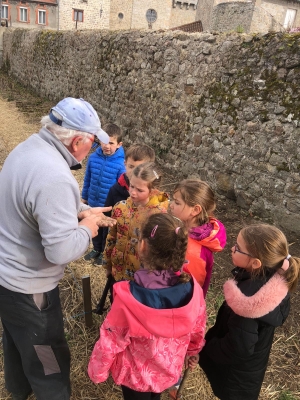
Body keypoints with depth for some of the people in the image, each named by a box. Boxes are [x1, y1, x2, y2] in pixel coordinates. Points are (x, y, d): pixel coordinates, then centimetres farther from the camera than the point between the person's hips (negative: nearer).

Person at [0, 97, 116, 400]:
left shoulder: (28, 148, -2)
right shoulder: (55, 177, -34)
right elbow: (62, 250, -33)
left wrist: (80, 212, 2)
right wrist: (87, 228, -14)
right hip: (26, 286, -10)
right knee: (49, 360, 15)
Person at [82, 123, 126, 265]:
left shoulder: (120, 164, -22)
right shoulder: (93, 158, -11)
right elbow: (87, 180, 2)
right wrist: (84, 197, 9)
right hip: (93, 202, 4)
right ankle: (96, 249, 48)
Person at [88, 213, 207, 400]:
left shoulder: (128, 298, -37)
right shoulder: (193, 289, -25)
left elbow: (109, 342, -21)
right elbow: (197, 330, -6)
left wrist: (97, 371, -1)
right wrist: (192, 352, 15)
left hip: (136, 374, -3)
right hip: (169, 370, 3)